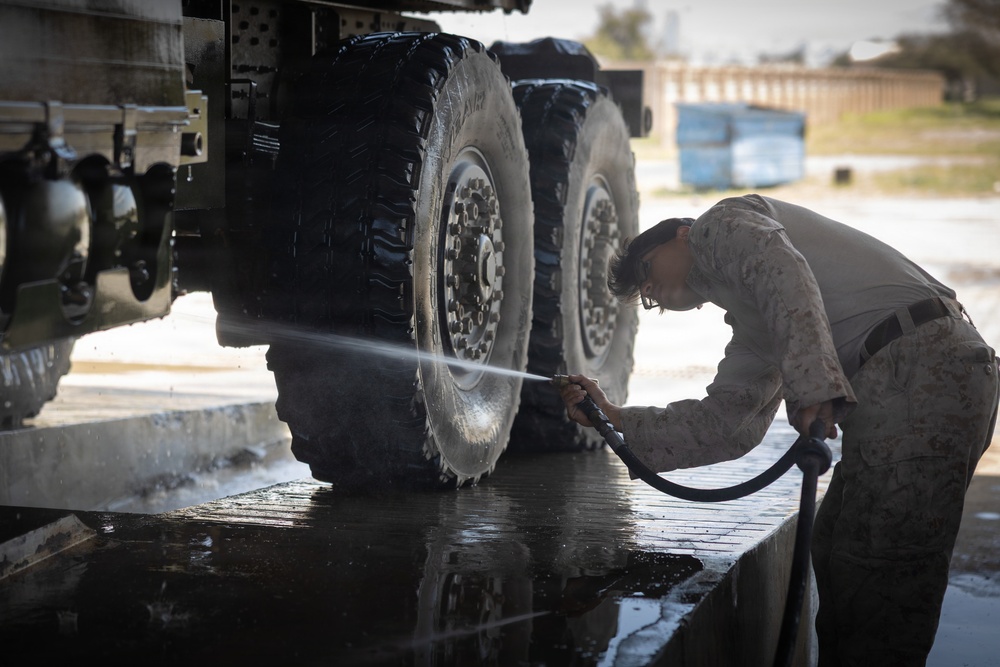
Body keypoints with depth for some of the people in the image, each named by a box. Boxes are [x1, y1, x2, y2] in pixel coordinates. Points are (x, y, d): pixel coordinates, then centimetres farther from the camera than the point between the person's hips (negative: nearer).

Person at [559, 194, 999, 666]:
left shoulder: (722, 223, 10)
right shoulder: (750, 337, 32)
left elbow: (785, 271, -11)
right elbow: (724, 425, 24)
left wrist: (813, 384, -23)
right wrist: (616, 420, 27)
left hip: (919, 364, -10)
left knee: (876, 569, -10)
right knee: (833, 550, 12)